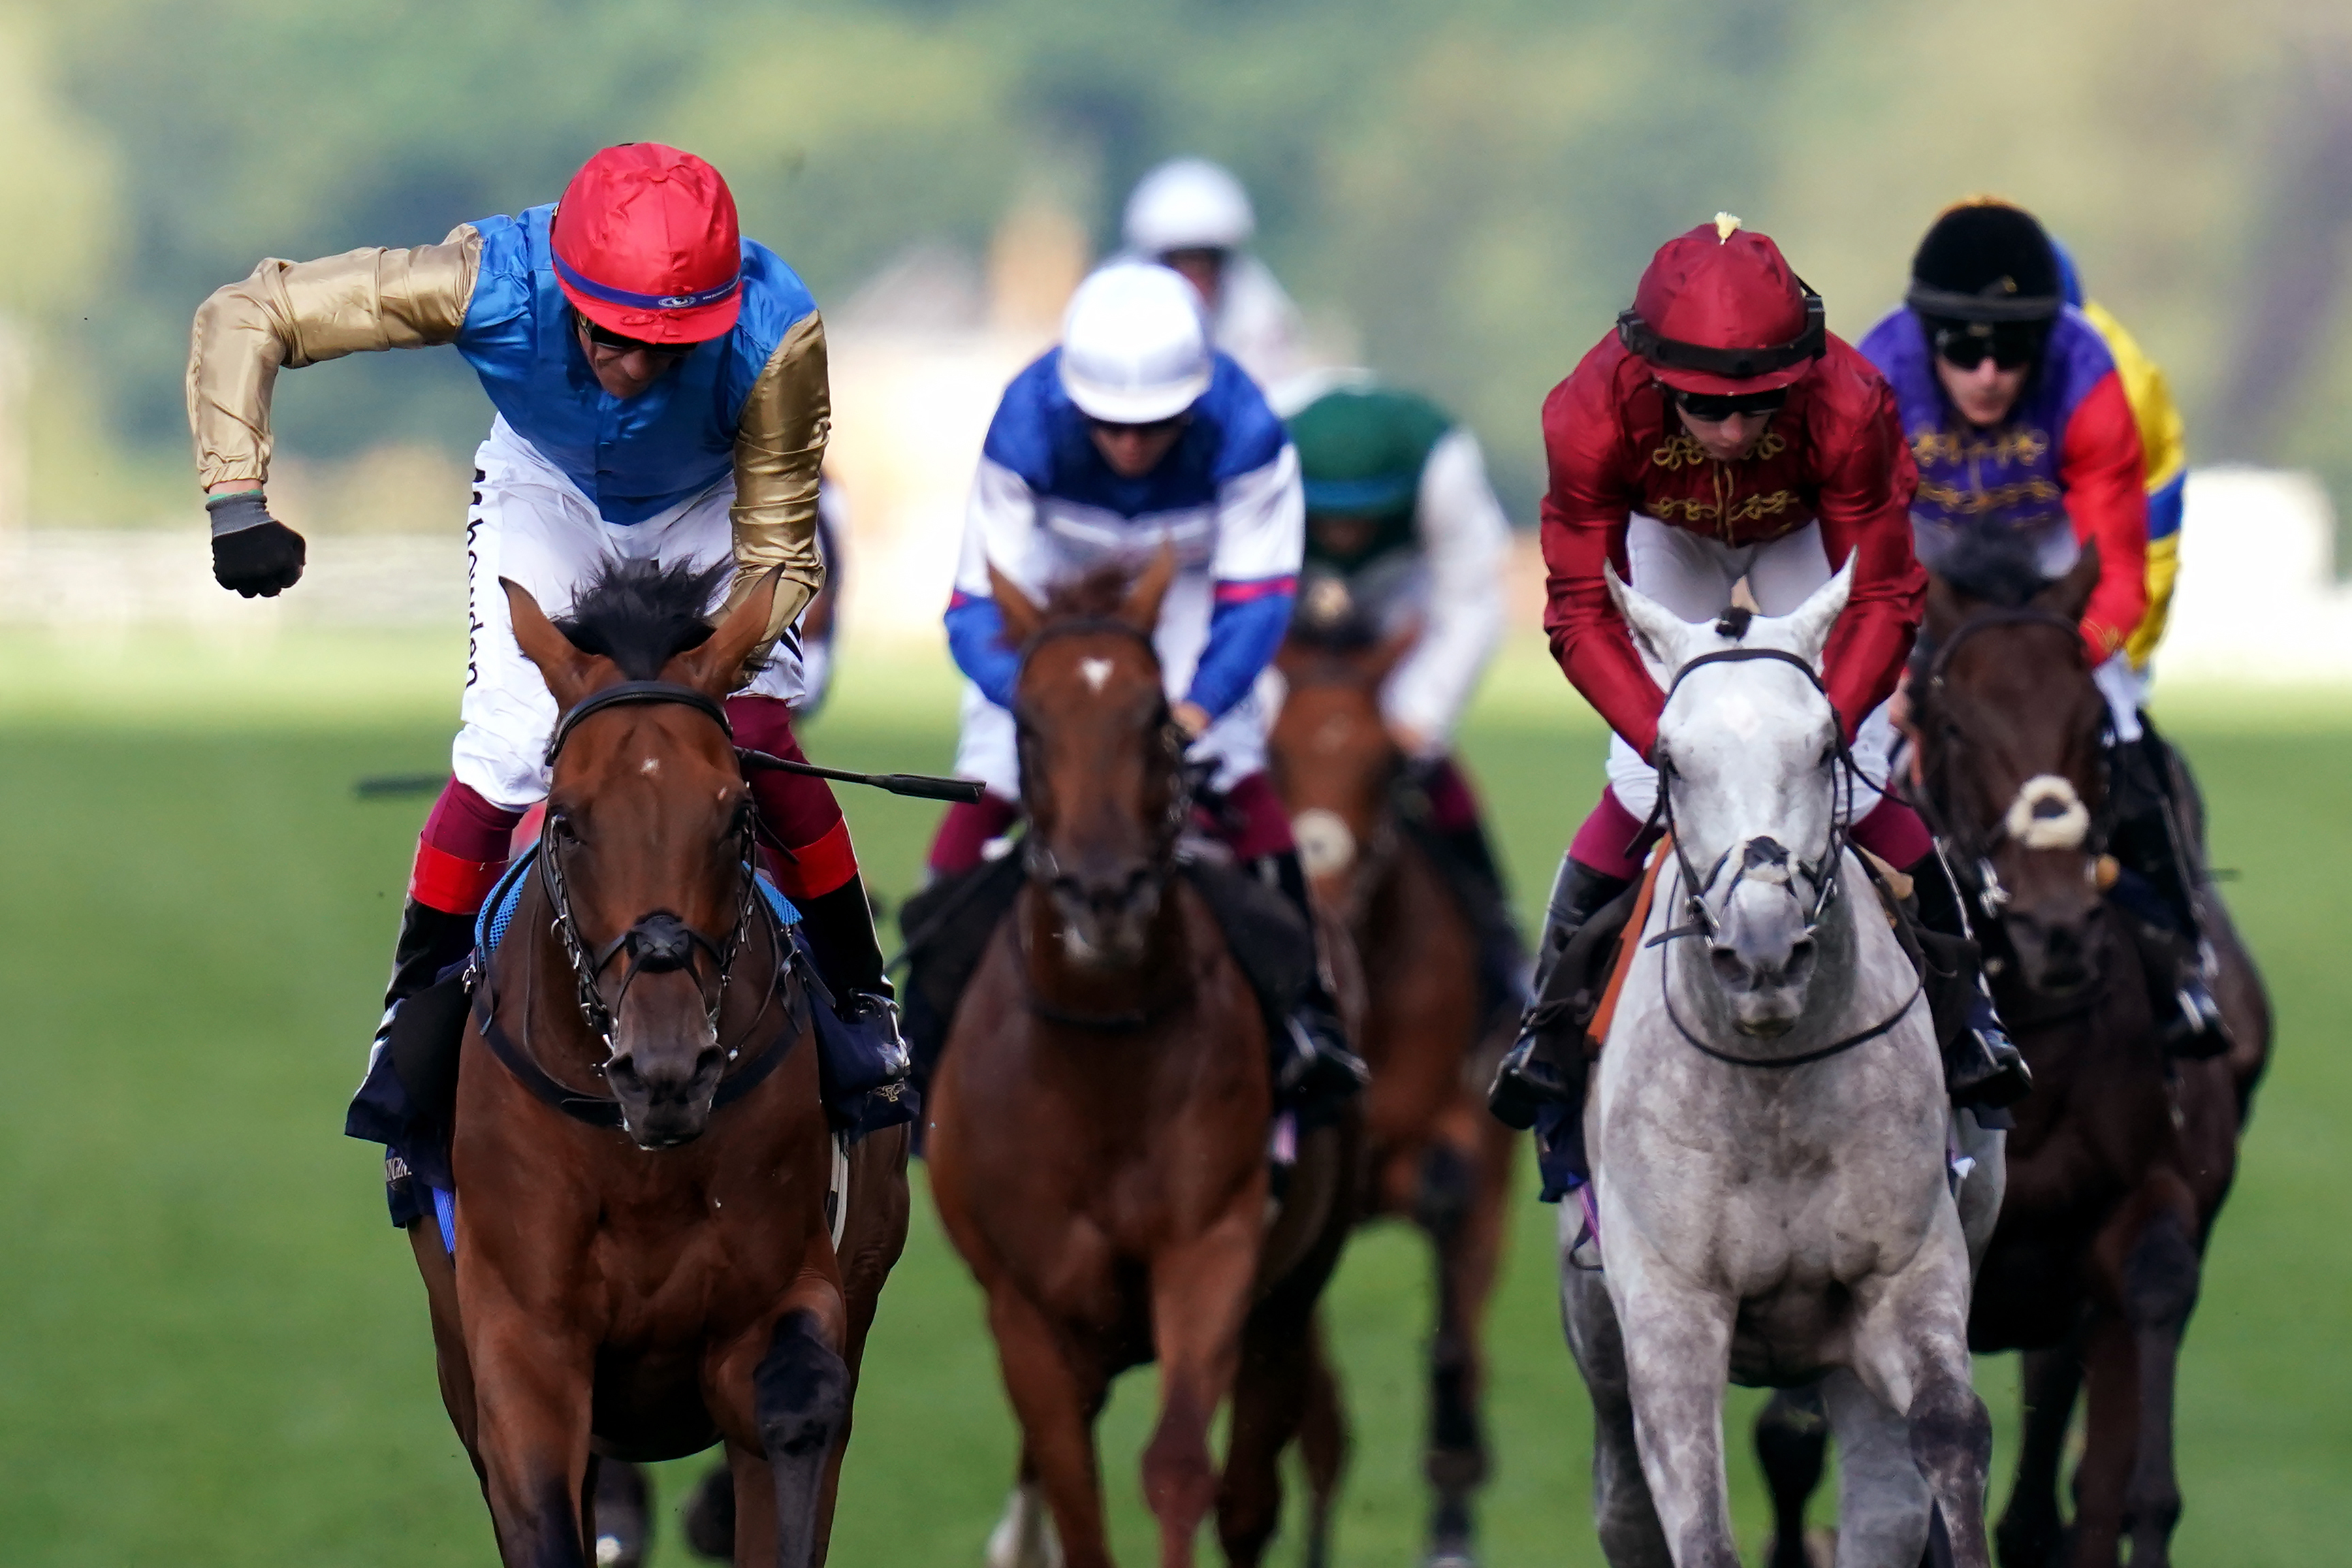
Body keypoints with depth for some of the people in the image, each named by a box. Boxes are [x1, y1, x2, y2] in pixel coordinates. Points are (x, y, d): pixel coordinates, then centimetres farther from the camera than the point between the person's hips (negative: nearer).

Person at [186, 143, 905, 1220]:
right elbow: (243, 319, -33)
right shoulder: (490, 284, -40)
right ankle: (413, 1011, 7)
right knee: (505, 754, -13)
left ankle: (860, 1000, 6)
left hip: (713, 509, 0)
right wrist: (237, 501, -43)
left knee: (755, 736, -14)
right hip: (547, 494, 0)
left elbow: (775, 548, -28)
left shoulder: (777, 334, -41)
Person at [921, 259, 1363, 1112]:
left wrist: (1199, 707, -44)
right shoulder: (1025, 431, -35)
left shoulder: (1244, 436, -35)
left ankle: (1304, 1006, -1)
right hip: (1055, 581, 0)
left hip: (1186, 585, 0)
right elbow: (981, 604, -31)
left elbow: (1256, 596, -27)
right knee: (986, 784, -10)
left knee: (1235, 777, -15)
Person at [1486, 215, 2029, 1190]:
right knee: (1640, 788, -8)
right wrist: (1667, 738, -46)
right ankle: (1554, 1018, 12)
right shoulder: (1592, 416, -40)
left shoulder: (1848, 410, -41)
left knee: (1855, 778, -8)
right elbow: (1583, 613, -32)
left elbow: (1881, 598, -32)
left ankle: (1964, 1009, 12)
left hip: (1805, 533, 0)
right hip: (1666, 536, 0)